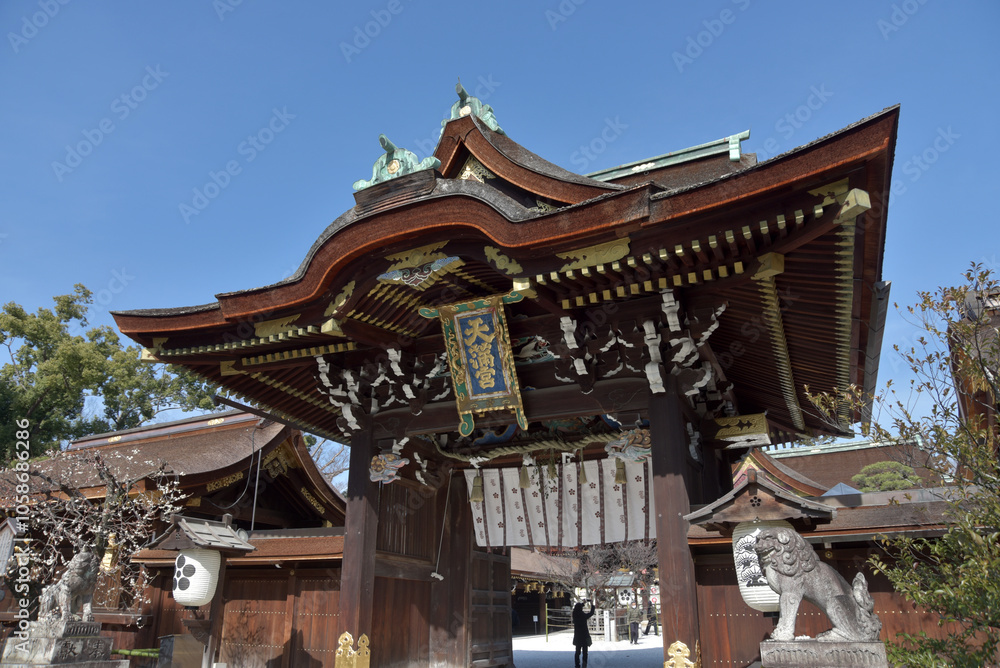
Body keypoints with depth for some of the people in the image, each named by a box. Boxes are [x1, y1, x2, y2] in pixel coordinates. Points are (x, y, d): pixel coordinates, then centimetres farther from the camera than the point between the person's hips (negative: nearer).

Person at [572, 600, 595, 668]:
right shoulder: (584, 615, -17)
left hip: (577, 636, 4)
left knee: (577, 651, 14)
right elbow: (591, 613, 1)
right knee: (585, 651, 4)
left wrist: (582, 603, 27)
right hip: (584, 636, -4)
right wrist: (592, 604, 13)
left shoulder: (574, 614, -6)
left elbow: (577, 607, 16)